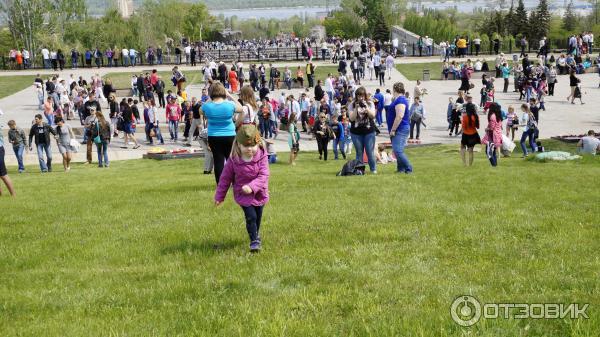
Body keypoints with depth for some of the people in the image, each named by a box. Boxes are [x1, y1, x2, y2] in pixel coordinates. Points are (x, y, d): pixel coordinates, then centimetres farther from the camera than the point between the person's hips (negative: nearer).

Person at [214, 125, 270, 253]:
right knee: (251, 217, -14)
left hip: (260, 194, 2)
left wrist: (252, 187, -37)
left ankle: (255, 234, 41)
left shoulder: (261, 157, -15)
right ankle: (254, 240, -1)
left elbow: (263, 175, -22)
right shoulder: (234, 160, -14)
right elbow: (225, 178, -4)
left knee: (258, 217, 16)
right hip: (243, 195, -2)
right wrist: (219, 196, 1)